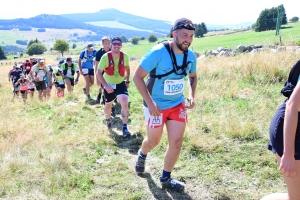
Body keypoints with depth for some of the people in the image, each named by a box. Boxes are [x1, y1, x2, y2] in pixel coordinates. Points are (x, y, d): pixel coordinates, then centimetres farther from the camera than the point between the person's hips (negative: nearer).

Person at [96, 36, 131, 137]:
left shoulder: (125, 56, -13)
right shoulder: (105, 57, -21)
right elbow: (99, 73, -18)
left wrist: (127, 81, 8)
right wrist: (106, 86, -26)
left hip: (121, 84, 0)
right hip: (108, 84, 0)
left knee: (124, 103, -21)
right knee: (108, 105, 18)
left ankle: (124, 127, -10)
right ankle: (108, 120, 50)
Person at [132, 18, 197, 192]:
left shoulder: (191, 56, -6)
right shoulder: (157, 53, -24)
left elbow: (193, 77, 14)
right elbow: (137, 77, -19)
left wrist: (192, 96, -4)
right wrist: (149, 103, -25)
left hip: (178, 104, 4)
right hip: (156, 105, -4)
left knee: (177, 142, 0)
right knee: (154, 141, 13)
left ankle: (166, 178, 21)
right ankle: (142, 155, 50)